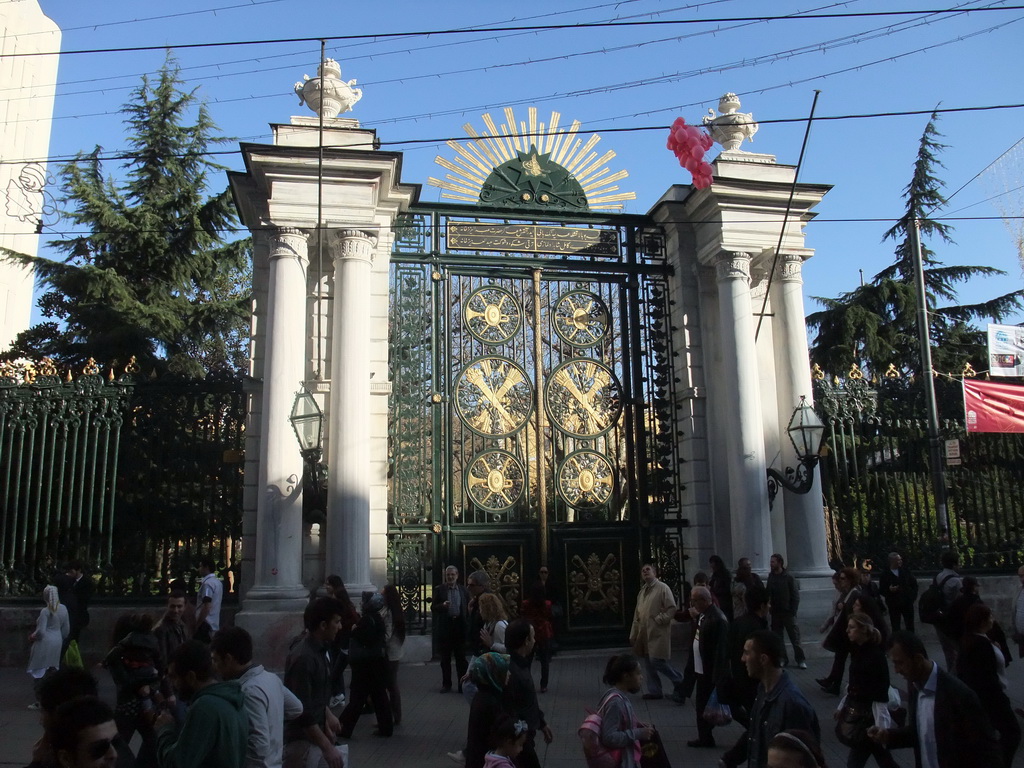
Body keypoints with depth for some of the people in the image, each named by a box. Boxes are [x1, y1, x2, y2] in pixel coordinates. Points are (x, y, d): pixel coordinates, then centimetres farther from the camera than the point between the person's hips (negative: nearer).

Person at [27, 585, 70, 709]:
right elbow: (66, 629, 10)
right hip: (57, 643, 7)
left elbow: (41, 631, -21)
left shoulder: (45, 611, -16)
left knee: (39, 671, 3)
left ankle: (39, 701, 3)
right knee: (52, 671, 15)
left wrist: (33, 637, -2)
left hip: (44, 643, -6)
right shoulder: (63, 609, 4)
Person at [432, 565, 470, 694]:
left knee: (461, 658, 5)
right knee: (445, 659, 8)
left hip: (460, 626, 1)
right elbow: (433, 608, -1)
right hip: (445, 626, -1)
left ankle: (462, 684, 11)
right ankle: (446, 684, 18)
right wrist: (442, 605, -21)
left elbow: (468, 608, 8)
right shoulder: (439, 590, 2)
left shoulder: (464, 590, 6)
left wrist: (468, 623, -4)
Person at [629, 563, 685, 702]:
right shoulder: (642, 592, 16)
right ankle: (654, 690, 21)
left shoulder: (662, 588, -7)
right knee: (648, 663, 10)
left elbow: (672, 608, -13)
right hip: (644, 633, 8)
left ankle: (679, 682, 7)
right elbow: (637, 616, 17)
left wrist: (658, 619, -17)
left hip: (658, 632, -7)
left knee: (657, 661, -12)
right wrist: (633, 635, 15)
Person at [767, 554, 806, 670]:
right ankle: (782, 658, 19)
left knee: (795, 637, 0)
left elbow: (795, 595, -7)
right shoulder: (771, 576, 6)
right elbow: (768, 594, 10)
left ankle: (800, 660, 7)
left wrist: (793, 611, -12)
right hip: (775, 612, 5)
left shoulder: (788, 576, -8)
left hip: (788, 612, -5)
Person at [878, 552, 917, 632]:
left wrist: (913, 595, 3)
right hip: (893, 605, -3)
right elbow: (881, 590, -6)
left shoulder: (906, 571, 3)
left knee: (910, 626, 9)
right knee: (896, 628, 1)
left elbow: (914, 584, 13)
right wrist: (889, 590, -25)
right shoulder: (885, 574, -6)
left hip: (907, 602, 3)